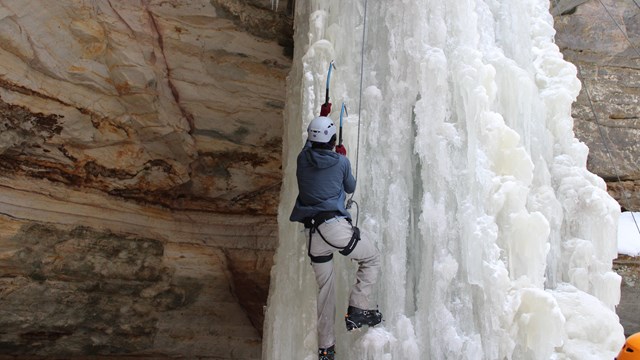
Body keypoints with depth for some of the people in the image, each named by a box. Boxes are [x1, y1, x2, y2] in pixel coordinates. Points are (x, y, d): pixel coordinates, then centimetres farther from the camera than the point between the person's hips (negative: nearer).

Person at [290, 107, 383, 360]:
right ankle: (356, 310, 3)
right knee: (372, 258, 18)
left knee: (324, 287, 14)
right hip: (335, 225, -4)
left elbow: (309, 144, 32)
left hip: (312, 232, 5)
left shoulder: (303, 158, 8)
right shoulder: (341, 161, 1)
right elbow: (350, 188, 19)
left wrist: (320, 118, 45)